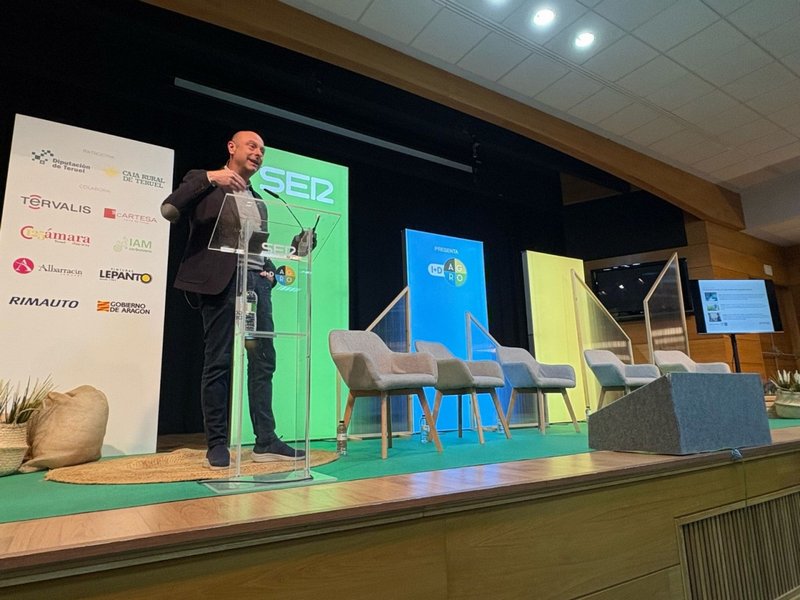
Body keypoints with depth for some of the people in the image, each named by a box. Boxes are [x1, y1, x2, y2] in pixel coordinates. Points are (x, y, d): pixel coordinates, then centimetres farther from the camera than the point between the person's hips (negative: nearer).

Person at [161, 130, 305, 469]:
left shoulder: (259, 202, 26)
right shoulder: (204, 182, 10)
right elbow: (169, 210, -7)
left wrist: (270, 272, 7)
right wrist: (209, 178, -13)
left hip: (257, 282, 6)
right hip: (221, 280, -6)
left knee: (263, 362, 1)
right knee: (219, 362, -4)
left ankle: (266, 442, 5)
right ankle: (217, 445, 6)